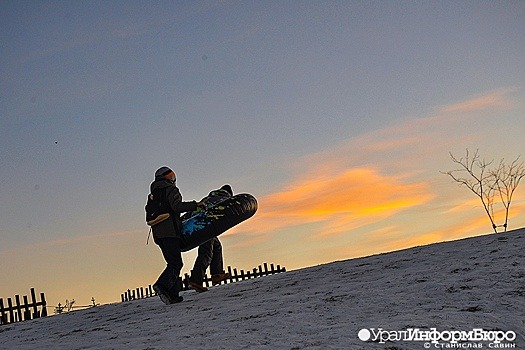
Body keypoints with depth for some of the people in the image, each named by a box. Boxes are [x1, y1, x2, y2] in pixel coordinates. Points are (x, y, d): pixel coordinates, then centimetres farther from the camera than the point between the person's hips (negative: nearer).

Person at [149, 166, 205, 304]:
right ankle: (162, 285, -31)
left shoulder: (154, 194, 23)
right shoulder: (171, 189, -2)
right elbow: (176, 206, -17)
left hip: (157, 232, 8)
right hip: (170, 231, -8)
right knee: (176, 263, -11)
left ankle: (173, 294, 1)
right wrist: (195, 205, -12)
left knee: (172, 262, 10)